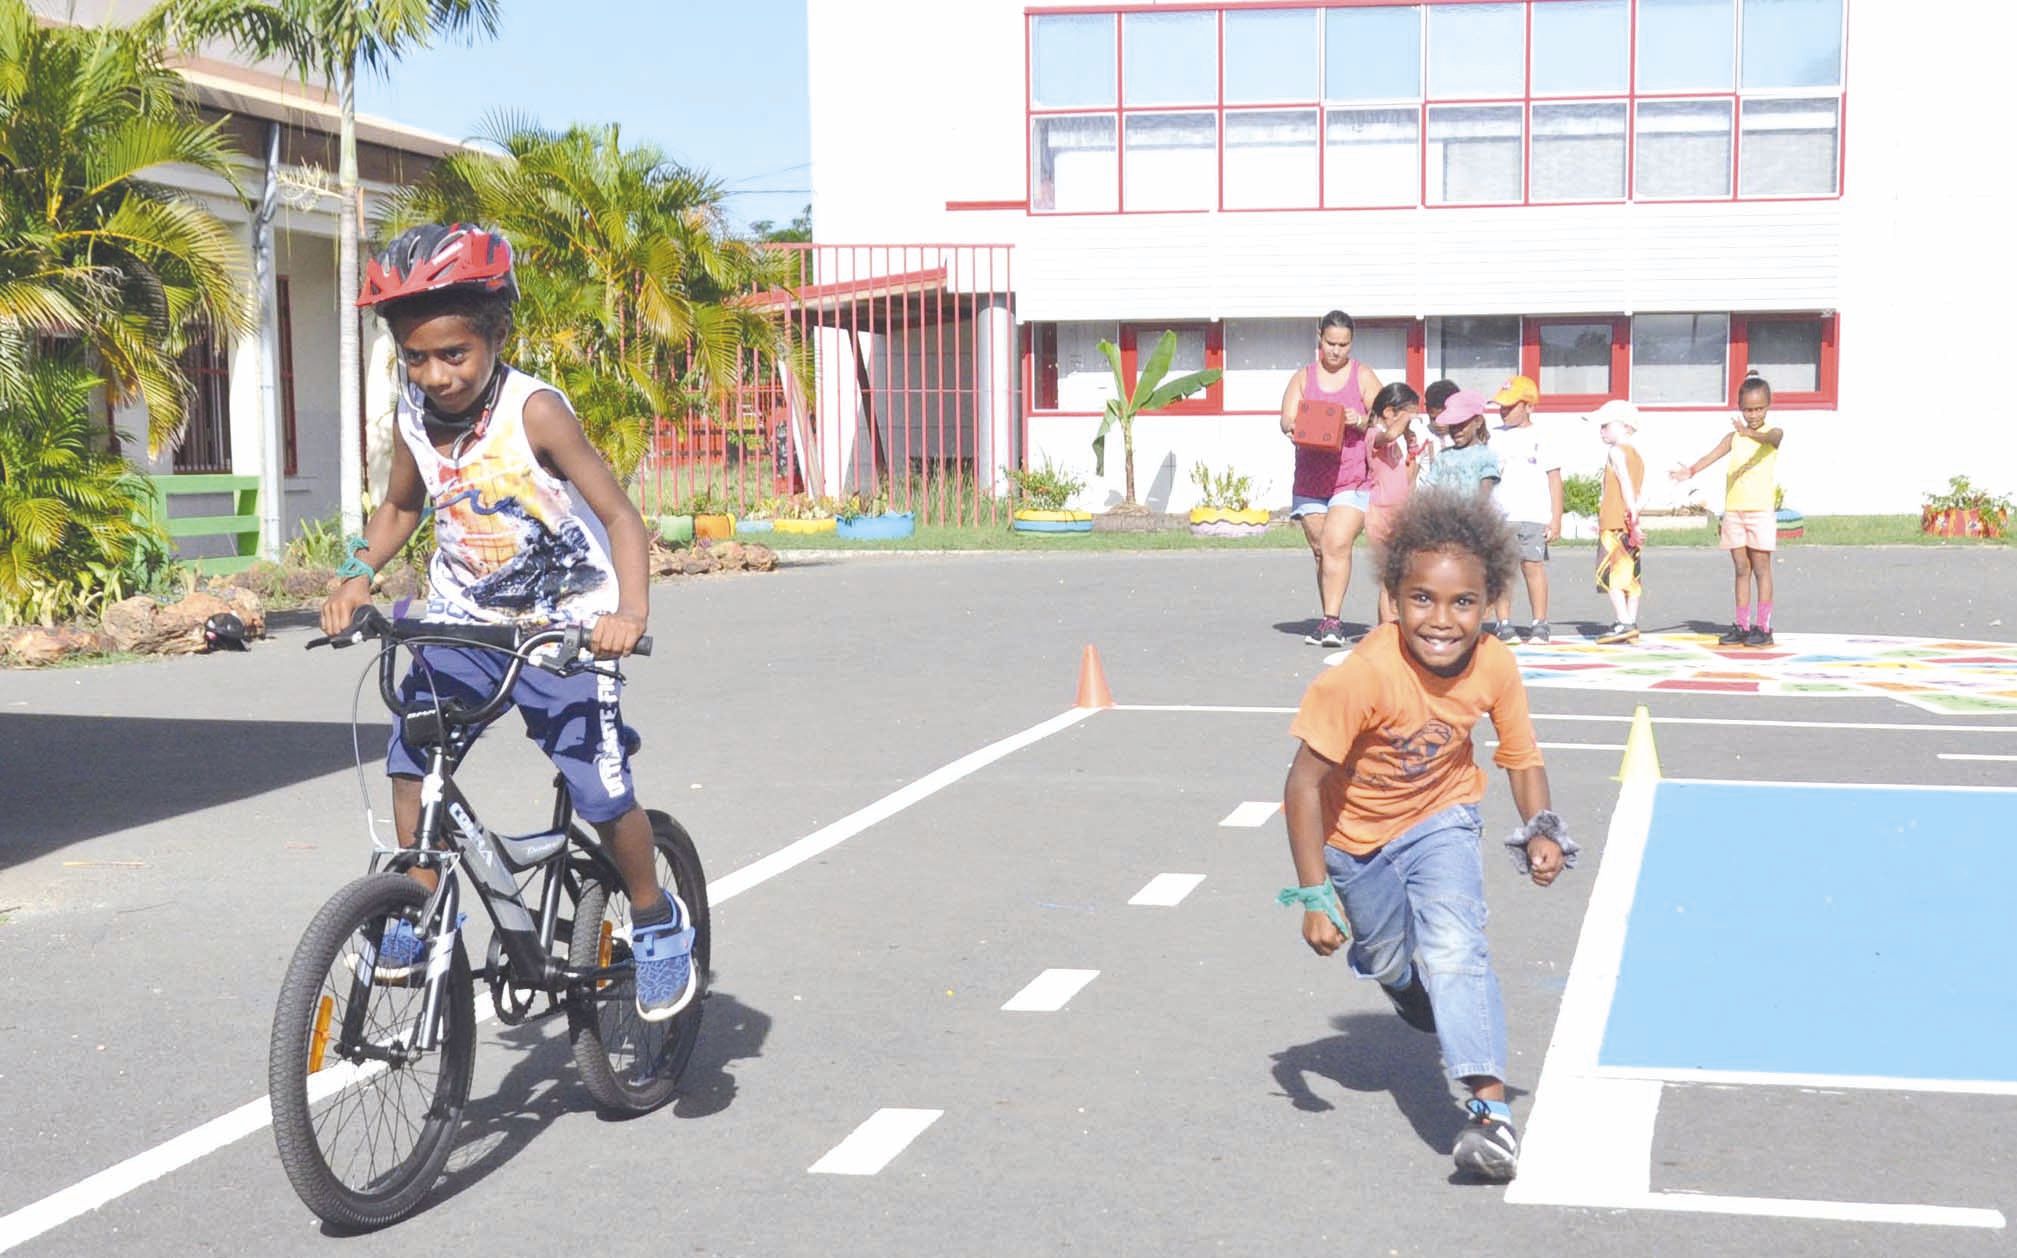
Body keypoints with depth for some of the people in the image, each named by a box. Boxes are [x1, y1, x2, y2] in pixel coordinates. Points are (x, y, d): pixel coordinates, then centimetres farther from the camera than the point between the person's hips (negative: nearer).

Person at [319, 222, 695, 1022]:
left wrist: (631, 610, -39)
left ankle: (656, 922, 17)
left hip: (563, 625, -5)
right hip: (464, 619, 5)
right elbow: (399, 508, 11)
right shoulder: (414, 417, -7)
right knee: (410, 761, -10)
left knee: (601, 794, -8)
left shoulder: (534, 412, -22)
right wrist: (357, 576, -6)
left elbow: (619, 514, -24)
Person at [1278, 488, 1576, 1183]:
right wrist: (1314, 897, -30)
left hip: (1439, 820, 1)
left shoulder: (1495, 666, -23)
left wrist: (1540, 831, -23)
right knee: (1388, 962, 19)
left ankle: (1489, 1105, -21)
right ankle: (1412, 988, 57)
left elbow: (1522, 757, -5)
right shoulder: (1364, 675, -36)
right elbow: (1305, 783, -30)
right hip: (1354, 836, -1)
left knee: (1455, 948, -22)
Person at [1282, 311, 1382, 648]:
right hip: (1310, 478, 3)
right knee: (1320, 550, 8)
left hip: (1353, 478, -3)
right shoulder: (1303, 377, 13)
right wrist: (1297, 426, -19)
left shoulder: (1363, 376, 8)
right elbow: (1286, 421, 4)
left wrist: (1361, 421, -16)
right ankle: (1328, 620, 17)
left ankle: (1331, 620, -20)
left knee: (1337, 544, -18)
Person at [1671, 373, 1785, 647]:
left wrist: (1750, 433, -48)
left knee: (1761, 567, -1)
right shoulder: (1733, 437, 9)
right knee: (1741, 569, 7)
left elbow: (1770, 437, -25)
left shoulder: (1774, 434, -1)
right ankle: (1742, 626, 11)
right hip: (1733, 511, 4)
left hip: (1761, 510, -4)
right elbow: (1713, 455, -7)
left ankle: (1763, 627, 1)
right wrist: (1691, 471, -27)